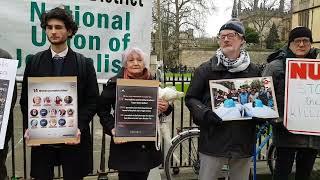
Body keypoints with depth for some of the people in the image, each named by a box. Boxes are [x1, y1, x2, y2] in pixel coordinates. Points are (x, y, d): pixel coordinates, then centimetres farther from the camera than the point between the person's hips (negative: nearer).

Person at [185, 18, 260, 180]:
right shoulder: (206, 69, 0)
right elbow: (191, 98, 1)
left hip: (244, 142, 3)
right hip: (213, 140, -2)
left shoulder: (254, 70, 7)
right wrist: (205, 113, -17)